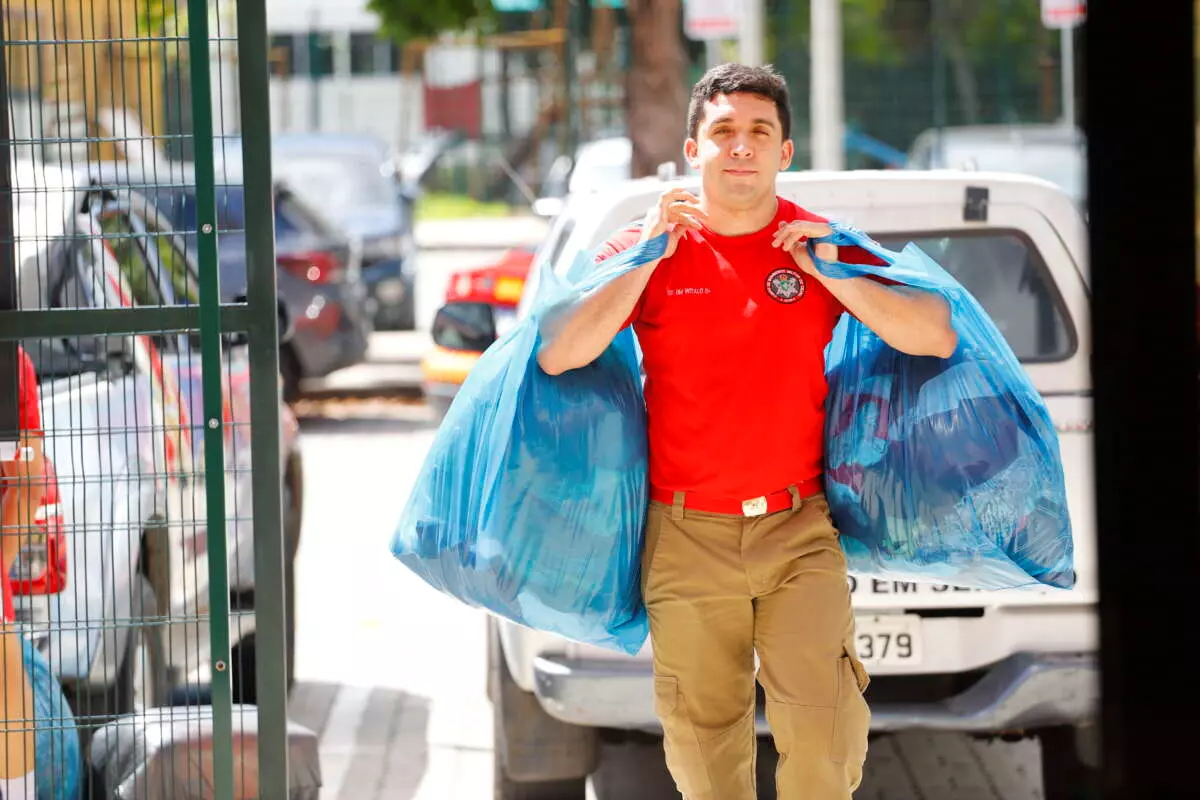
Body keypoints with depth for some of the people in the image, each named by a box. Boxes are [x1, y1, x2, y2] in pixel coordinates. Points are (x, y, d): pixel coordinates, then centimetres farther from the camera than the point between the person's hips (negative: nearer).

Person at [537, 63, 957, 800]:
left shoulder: (821, 245, 2)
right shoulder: (649, 249, 1)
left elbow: (937, 338, -6)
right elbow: (557, 356, -11)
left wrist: (832, 276, -15)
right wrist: (646, 257, -15)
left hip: (800, 528, 0)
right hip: (687, 537, 1)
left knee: (823, 723, -11)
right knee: (703, 728, 10)